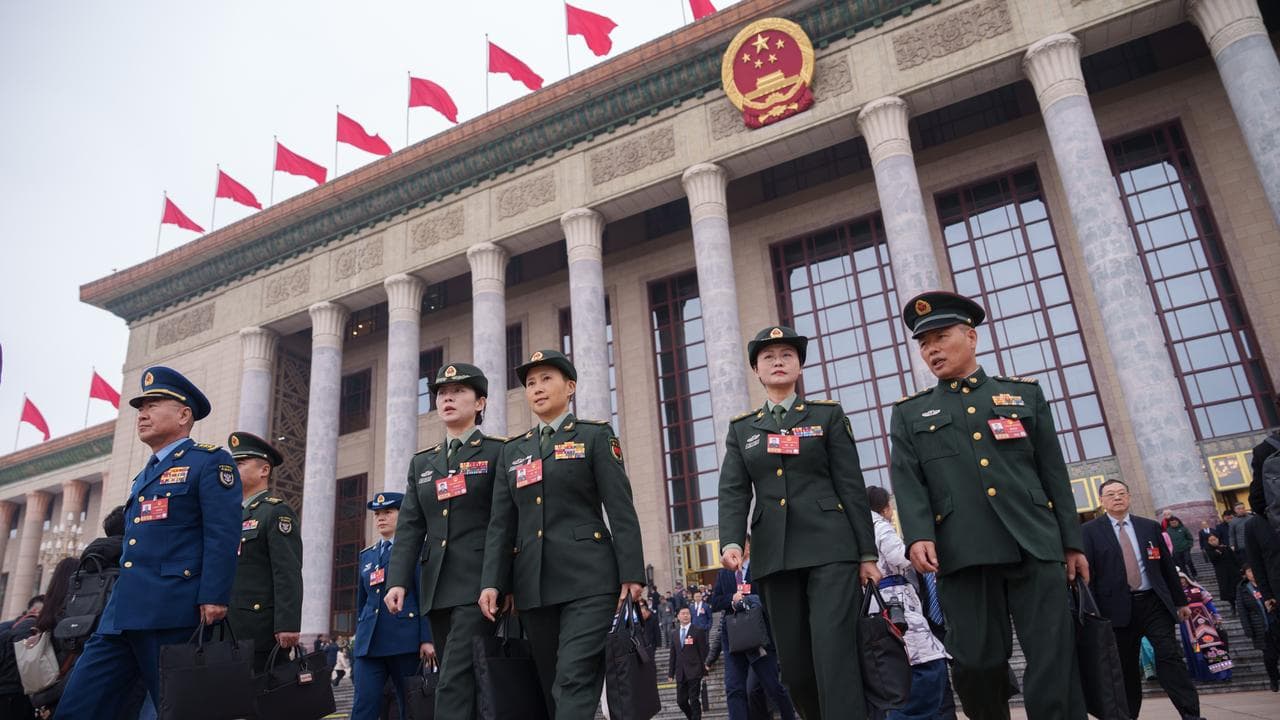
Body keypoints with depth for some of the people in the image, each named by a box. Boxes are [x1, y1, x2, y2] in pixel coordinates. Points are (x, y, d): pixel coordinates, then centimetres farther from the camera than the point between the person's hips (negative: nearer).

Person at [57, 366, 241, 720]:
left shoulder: (210, 461, -1)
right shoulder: (143, 476, 26)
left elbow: (223, 533, -13)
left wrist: (213, 597, -21)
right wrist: (117, 609, 24)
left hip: (174, 613, -8)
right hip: (121, 615, 9)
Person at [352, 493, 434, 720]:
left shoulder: (414, 548, 1)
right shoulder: (366, 555, 18)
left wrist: (427, 639, -12)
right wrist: (360, 640, 18)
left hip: (405, 639, -4)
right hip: (370, 642, 4)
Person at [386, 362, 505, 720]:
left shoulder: (499, 452, 1)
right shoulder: (422, 463, 18)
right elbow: (410, 526, 10)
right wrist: (398, 581, -3)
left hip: (480, 585, -6)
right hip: (436, 589, 6)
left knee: (455, 683, -13)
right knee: (465, 682, 10)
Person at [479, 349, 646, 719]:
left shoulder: (595, 435, 5)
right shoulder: (513, 450, 17)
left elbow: (620, 508, -3)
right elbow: (501, 523, 12)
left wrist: (632, 571, -10)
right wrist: (492, 582, 2)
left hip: (588, 577, -5)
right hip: (534, 583, 5)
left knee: (574, 678, -13)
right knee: (553, 685, 9)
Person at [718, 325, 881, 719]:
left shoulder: (827, 414, 8)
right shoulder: (742, 428, 14)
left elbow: (851, 486, 4)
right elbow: (733, 491, 3)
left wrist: (867, 553, -1)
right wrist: (732, 542, -14)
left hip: (830, 548, -3)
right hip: (774, 555, 3)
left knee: (833, 652, -11)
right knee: (793, 660, 7)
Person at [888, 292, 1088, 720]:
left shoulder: (1025, 393, 18)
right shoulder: (909, 414, 15)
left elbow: (1054, 473, 14)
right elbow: (907, 482, 2)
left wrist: (1072, 542, 9)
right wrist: (918, 535, -14)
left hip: (1035, 544, 1)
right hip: (962, 553, 0)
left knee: (1054, 661, -2)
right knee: (978, 664, 2)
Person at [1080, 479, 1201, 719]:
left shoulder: (1150, 526, 11)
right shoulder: (1090, 531, 1)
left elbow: (1168, 566, 15)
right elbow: (1087, 573, -3)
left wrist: (1180, 601, 15)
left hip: (1154, 603, 2)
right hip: (1119, 608, -2)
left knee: (1169, 657, -6)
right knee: (1126, 666, 5)